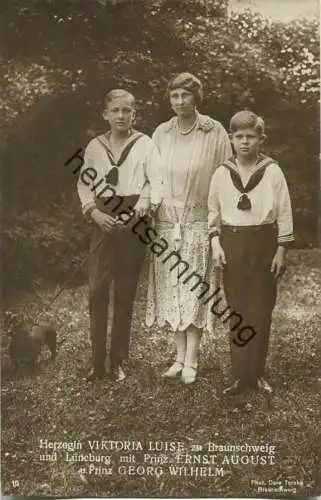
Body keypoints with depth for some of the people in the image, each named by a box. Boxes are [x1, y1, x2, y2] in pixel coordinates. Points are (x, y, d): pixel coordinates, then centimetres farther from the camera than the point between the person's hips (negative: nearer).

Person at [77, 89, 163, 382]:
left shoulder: (145, 144, 1)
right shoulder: (95, 146, 8)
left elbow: (156, 181, -7)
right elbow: (84, 183, 8)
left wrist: (142, 208, -19)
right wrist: (93, 211, -7)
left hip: (133, 222, -2)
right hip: (104, 220, 2)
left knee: (125, 292, 5)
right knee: (97, 290, -3)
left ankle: (118, 361, 16)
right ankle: (97, 362, 6)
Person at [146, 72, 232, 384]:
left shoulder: (214, 133, -4)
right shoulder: (161, 134, 7)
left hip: (199, 222, -3)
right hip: (166, 222, 4)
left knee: (194, 291, -1)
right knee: (172, 291, 7)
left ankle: (191, 361, 10)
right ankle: (180, 356, 19)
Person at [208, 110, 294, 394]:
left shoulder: (272, 171, -4)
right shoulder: (222, 173, 2)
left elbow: (284, 213, -1)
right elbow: (213, 211, 9)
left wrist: (281, 250, -3)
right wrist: (216, 243, -1)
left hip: (264, 245, -1)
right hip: (232, 246, 1)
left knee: (261, 312, 4)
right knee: (237, 312, 5)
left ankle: (257, 374, 17)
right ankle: (240, 375, 14)